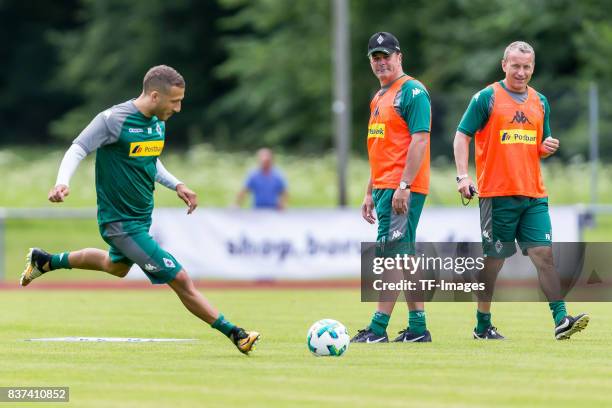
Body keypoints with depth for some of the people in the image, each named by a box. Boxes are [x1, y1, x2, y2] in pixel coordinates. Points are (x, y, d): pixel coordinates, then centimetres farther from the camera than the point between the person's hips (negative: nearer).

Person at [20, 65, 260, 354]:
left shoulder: (158, 123, 3)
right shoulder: (113, 120, -22)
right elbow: (78, 149, -17)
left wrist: (175, 185, 6)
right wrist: (63, 182, -33)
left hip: (141, 215, 10)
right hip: (122, 222, -10)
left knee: (117, 266, 35)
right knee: (180, 279, -11)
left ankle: (45, 261, 50)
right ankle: (234, 333, -4)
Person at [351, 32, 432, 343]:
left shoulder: (412, 92, -9)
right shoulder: (378, 98, 20)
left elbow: (419, 140, -17)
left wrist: (403, 185, -23)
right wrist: (370, 193, 22)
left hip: (402, 189, -10)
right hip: (384, 188, 10)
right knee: (404, 257, 10)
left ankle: (378, 329, -15)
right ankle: (417, 328, 14)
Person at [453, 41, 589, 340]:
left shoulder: (540, 102, 15)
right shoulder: (486, 97, -1)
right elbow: (462, 136, -2)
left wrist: (548, 147, 0)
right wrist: (463, 176, -14)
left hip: (533, 194, 4)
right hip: (497, 193, -4)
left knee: (543, 253, -6)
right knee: (493, 260, 1)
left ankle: (561, 320, -10)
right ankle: (483, 325, 13)